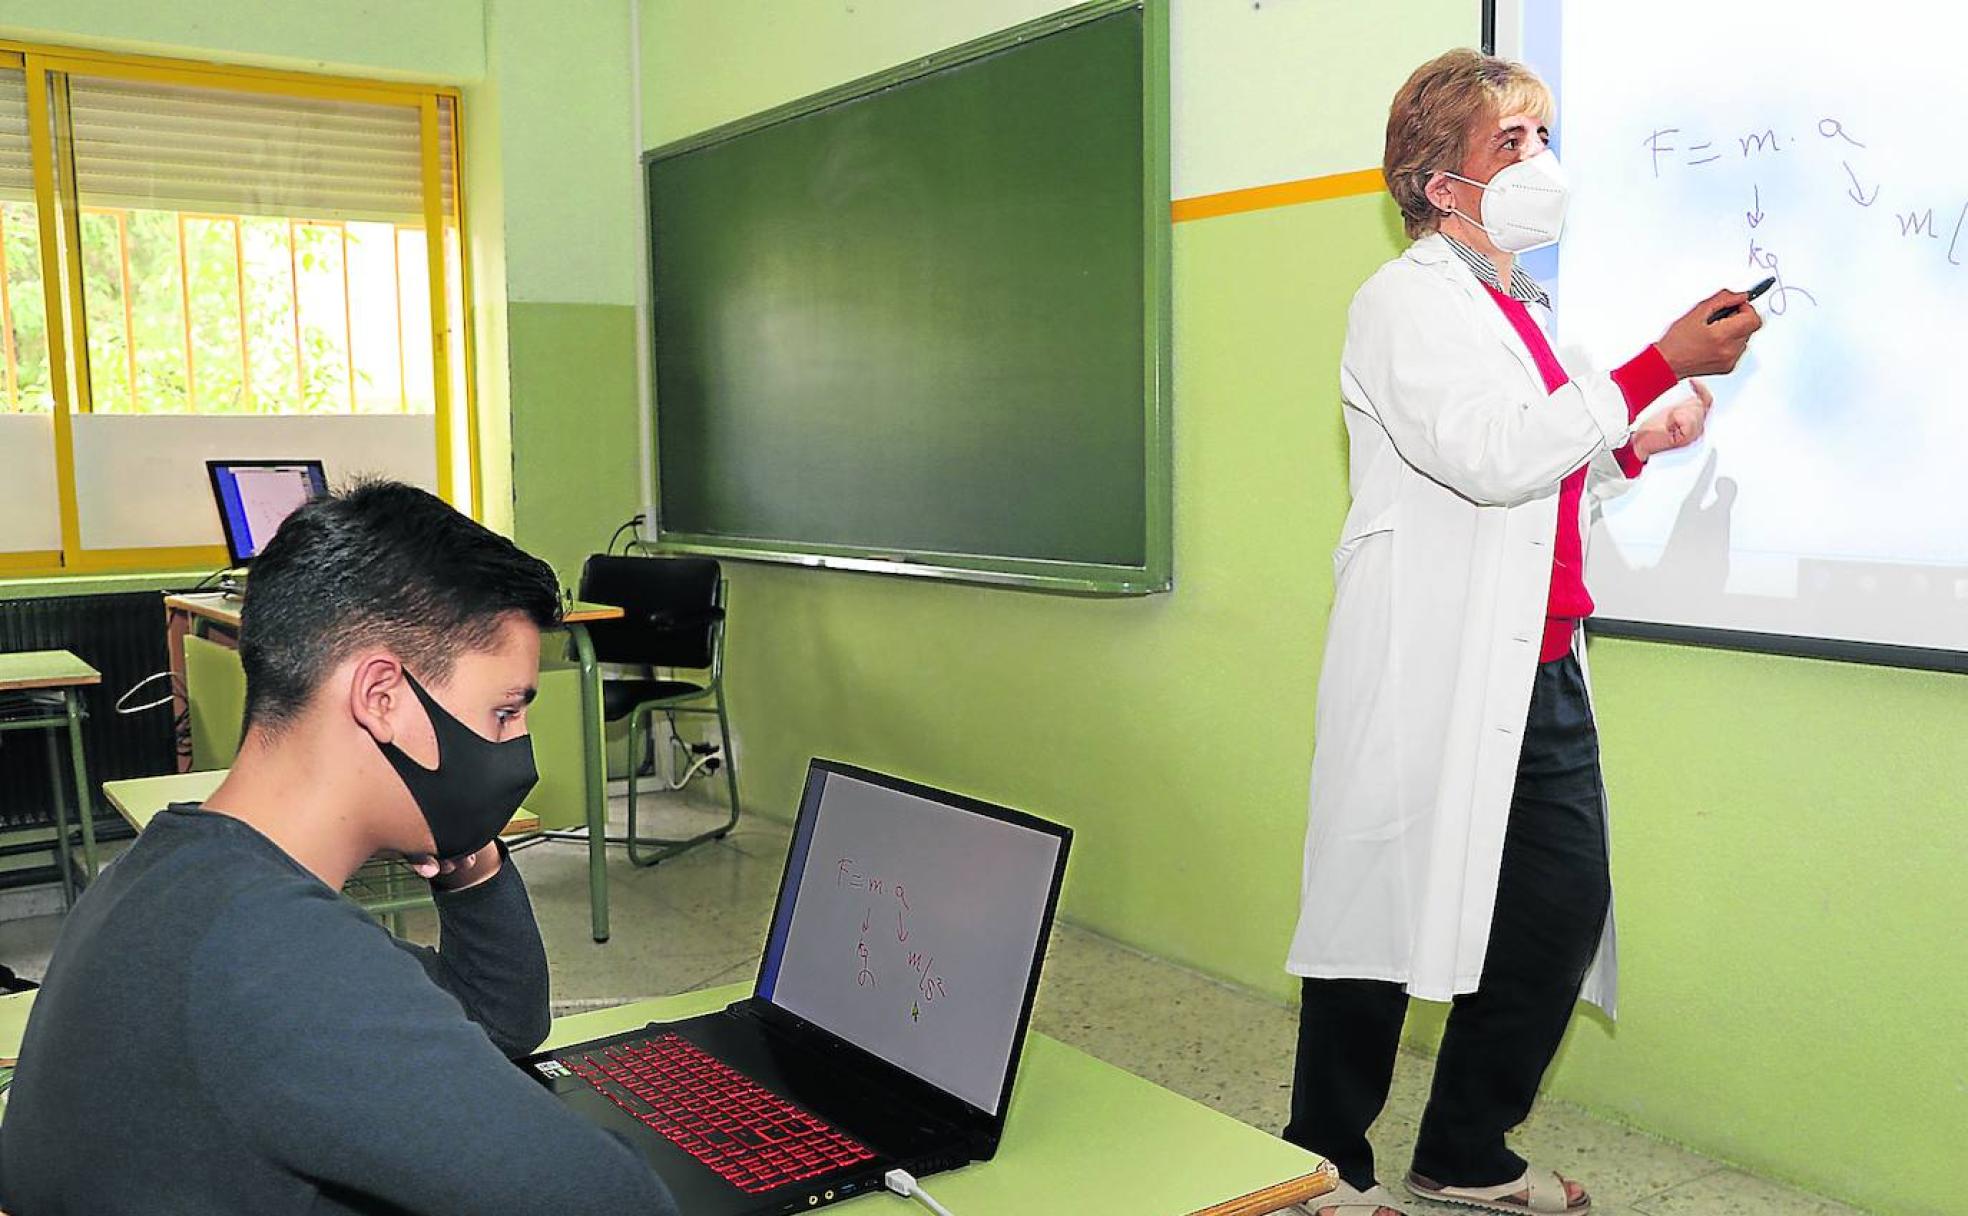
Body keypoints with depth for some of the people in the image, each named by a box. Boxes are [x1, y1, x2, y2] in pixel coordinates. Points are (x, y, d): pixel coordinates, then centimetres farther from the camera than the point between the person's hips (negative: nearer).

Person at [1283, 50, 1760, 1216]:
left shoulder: (1523, 311, 19)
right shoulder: (1407, 302, -8)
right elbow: (1494, 457, -23)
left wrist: (1635, 445, 10)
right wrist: (1661, 366, -20)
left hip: (1540, 671, 8)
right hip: (1436, 677, -8)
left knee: (1564, 908, 8)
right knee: (1389, 913, 0)